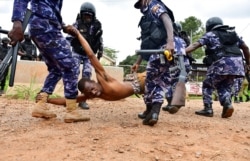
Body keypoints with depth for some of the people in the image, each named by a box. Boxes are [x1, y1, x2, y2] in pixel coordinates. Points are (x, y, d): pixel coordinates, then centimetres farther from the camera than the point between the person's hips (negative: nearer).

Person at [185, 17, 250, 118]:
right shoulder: (233, 33, 25)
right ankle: (227, 105, -5)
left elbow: (195, 45, -1)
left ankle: (208, 109, 3)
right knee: (225, 87, 19)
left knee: (207, 85, 12)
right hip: (237, 64, 5)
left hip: (222, 63, -5)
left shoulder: (210, 34, 11)